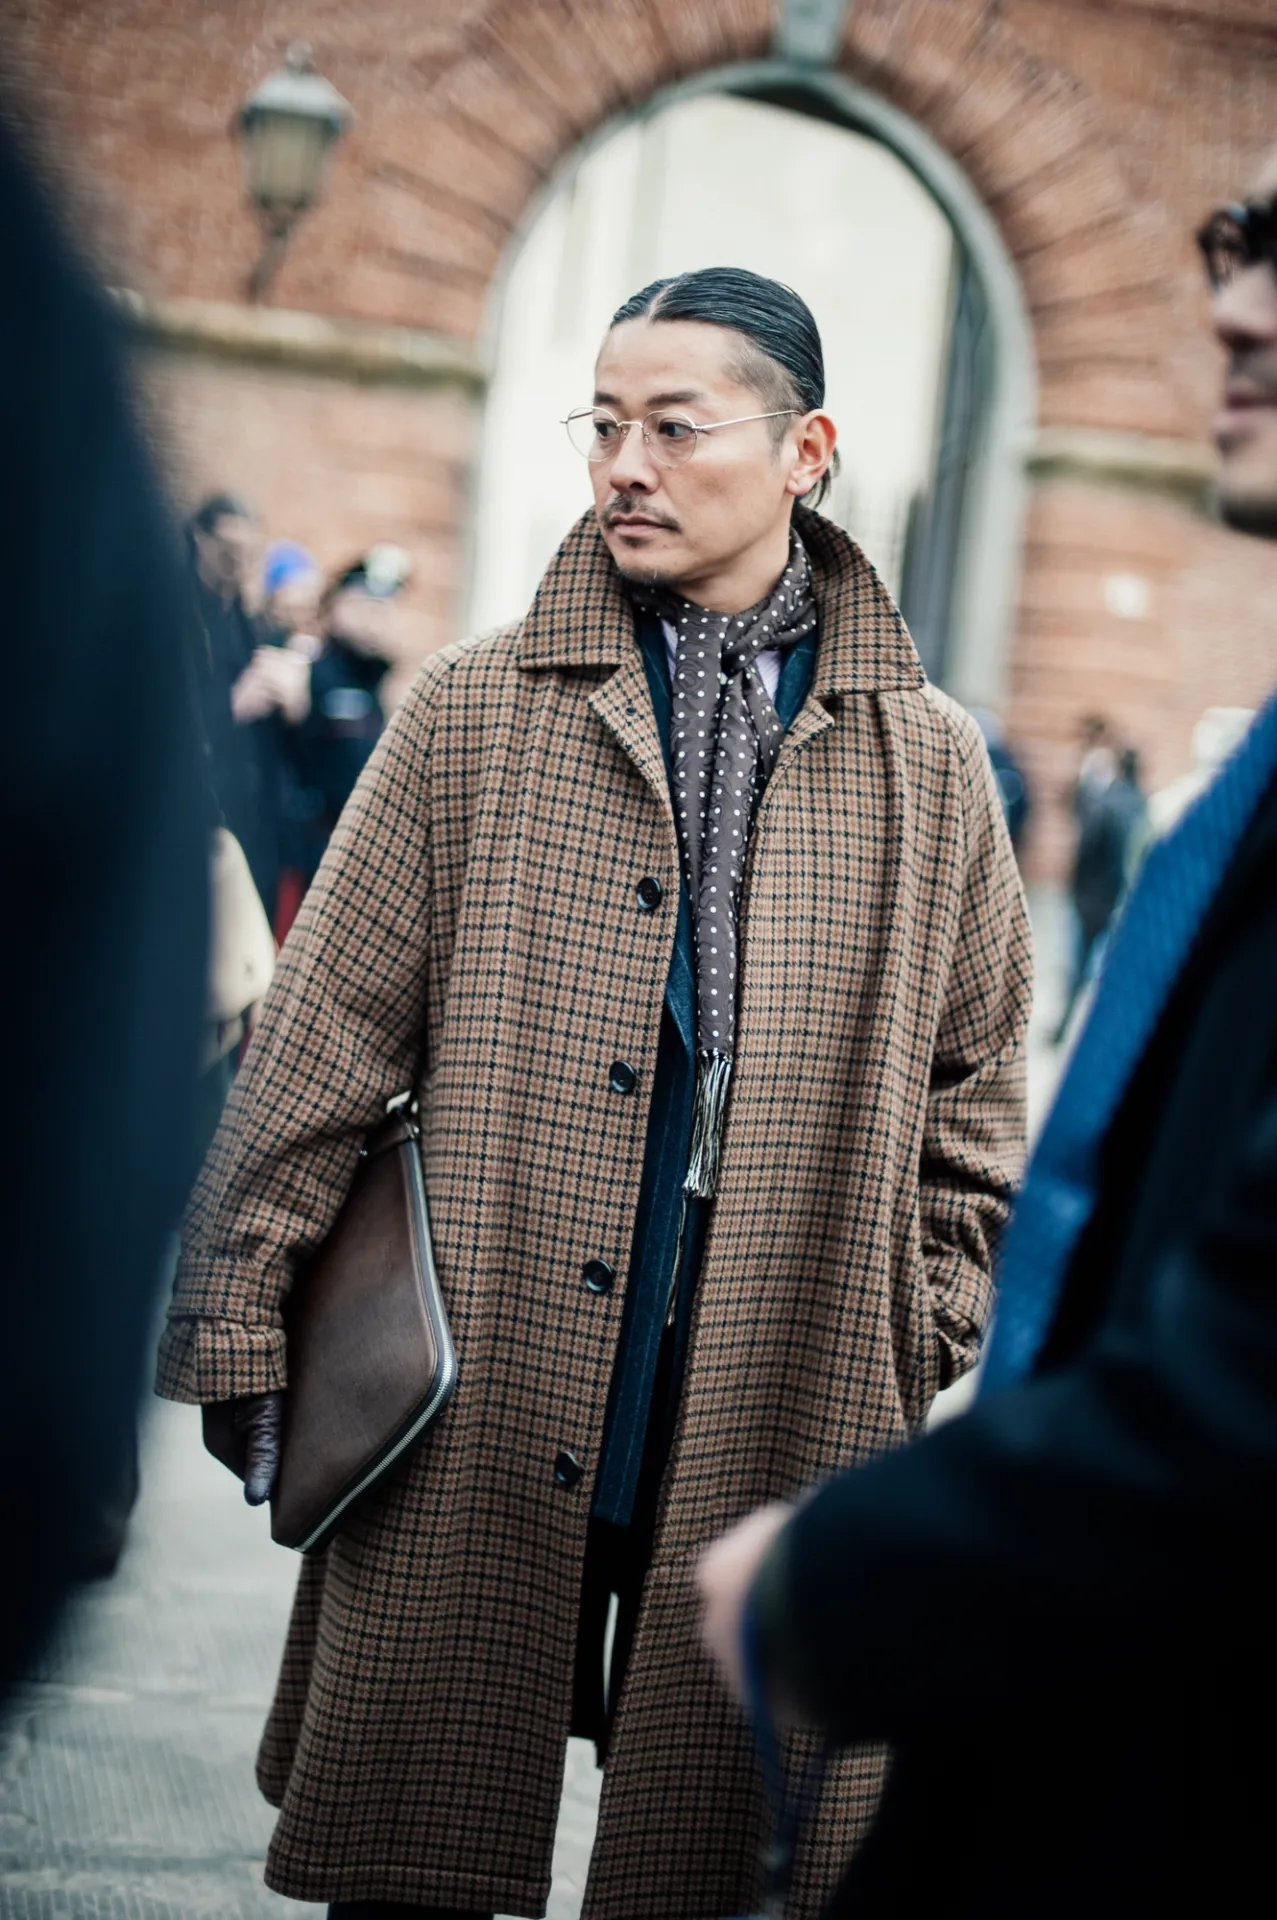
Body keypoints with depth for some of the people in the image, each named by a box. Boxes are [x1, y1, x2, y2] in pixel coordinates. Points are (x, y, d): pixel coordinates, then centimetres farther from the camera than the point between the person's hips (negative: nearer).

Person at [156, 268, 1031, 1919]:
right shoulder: (475, 710, 2)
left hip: (785, 1434, 1)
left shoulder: (927, 761, 5)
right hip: (479, 1424, 0)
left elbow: (977, 1084, 13)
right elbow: (320, 1044, 1)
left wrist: (920, 1338, 6)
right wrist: (234, 1330, 0)